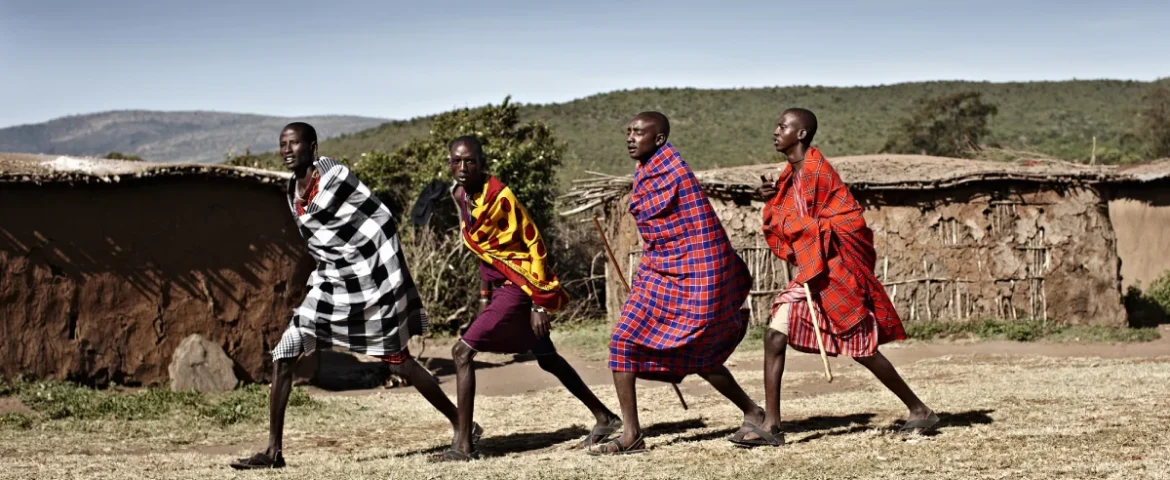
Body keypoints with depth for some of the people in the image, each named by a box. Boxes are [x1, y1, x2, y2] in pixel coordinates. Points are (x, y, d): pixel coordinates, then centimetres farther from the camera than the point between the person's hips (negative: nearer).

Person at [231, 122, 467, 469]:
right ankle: (274, 451, 4)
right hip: (331, 284, 7)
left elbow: (384, 223, -18)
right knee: (283, 357, -3)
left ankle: (461, 424, 21)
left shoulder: (335, 176, -16)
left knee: (399, 363, 3)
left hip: (371, 279, -7)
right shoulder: (294, 192, 6)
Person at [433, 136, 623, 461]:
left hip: (518, 286, -9)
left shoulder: (501, 197, -19)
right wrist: (485, 295, 16)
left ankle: (463, 444, -10)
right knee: (547, 359, 18)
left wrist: (539, 302, -18)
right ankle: (605, 418, 30)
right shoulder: (461, 196, 6)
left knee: (462, 352, -13)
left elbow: (535, 246, -17)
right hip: (501, 285, 9)